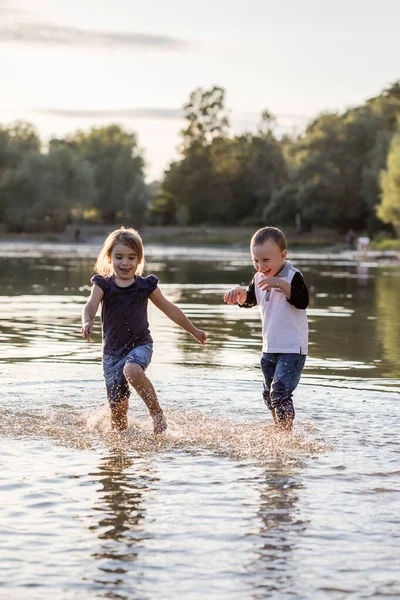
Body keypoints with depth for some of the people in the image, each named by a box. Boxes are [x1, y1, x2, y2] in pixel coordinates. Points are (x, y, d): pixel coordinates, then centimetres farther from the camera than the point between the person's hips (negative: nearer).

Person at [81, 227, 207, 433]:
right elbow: (90, 306, -20)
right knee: (118, 407, 0)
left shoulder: (146, 285, 0)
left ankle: (157, 412, -16)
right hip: (112, 352, 2)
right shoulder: (103, 285, -1)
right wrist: (87, 322, -43)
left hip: (140, 345, -2)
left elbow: (170, 309, 12)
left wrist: (194, 331, 21)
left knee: (132, 370, -35)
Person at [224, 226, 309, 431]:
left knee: (280, 392, -19)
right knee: (269, 394, 19)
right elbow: (249, 301, 19)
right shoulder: (259, 278, 6)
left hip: (292, 348, -8)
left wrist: (281, 285, -38)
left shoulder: (293, 277, -16)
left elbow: (303, 301, -30)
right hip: (269, 348, 8)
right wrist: (239, 293, -3)